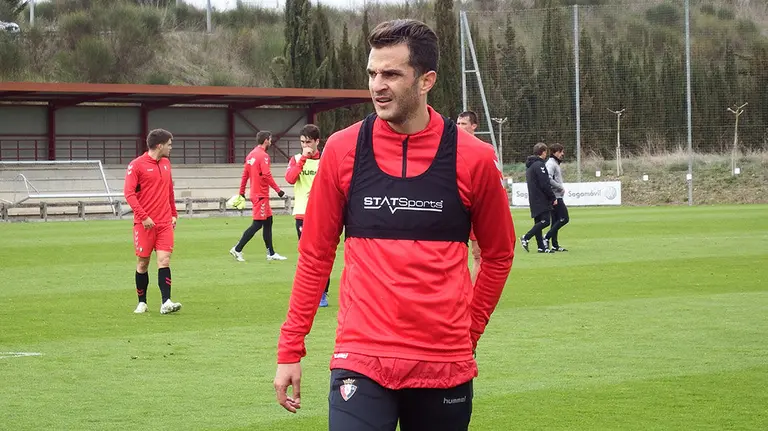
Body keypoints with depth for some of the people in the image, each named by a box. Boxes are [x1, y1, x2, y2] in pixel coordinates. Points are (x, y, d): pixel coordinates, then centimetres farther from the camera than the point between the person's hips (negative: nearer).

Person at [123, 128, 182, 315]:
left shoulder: (166, 163, 12)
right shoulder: (136, 165, -7)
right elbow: (129, 193, -12)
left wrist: (173, 214, 17)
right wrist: (143, 216, -18)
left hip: (165, 222, 4)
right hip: (144, 223, -4)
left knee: (164, 260, -8)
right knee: (143, 263, 4)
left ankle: (166, 303, -13)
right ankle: (142, 303, 17)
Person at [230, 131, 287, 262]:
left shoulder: (251, 155, 12)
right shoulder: (263, 156, -14)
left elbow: (245, 175, 14)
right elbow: (267, 175, -22)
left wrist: (242, 192, 18)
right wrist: (278, 190, -16)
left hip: (255, 193, 9)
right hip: (261, 195, -9)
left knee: (268, 221, 13)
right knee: (257, 224, -6)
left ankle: (271, 253, 15)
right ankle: (237, 249, -7)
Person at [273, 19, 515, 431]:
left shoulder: (472, 157, -2)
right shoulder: (342, 150, 0)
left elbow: (498, 254, 12)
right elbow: (315, 255, 6)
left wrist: (469, 331, 10)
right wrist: (290, 349, 5)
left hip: (446, 365, 1)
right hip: (361, 360, -1)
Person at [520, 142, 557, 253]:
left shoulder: (529, 165, 17)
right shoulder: (539, 165, -13)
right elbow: (545, 184, -18)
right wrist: (553, 198, -10)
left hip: (533, 200, 10)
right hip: (541, 200, -10)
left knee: (538, 222, 9)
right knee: (545, 221, -11)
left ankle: (541, 246, 7)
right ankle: (526, 238, -15)